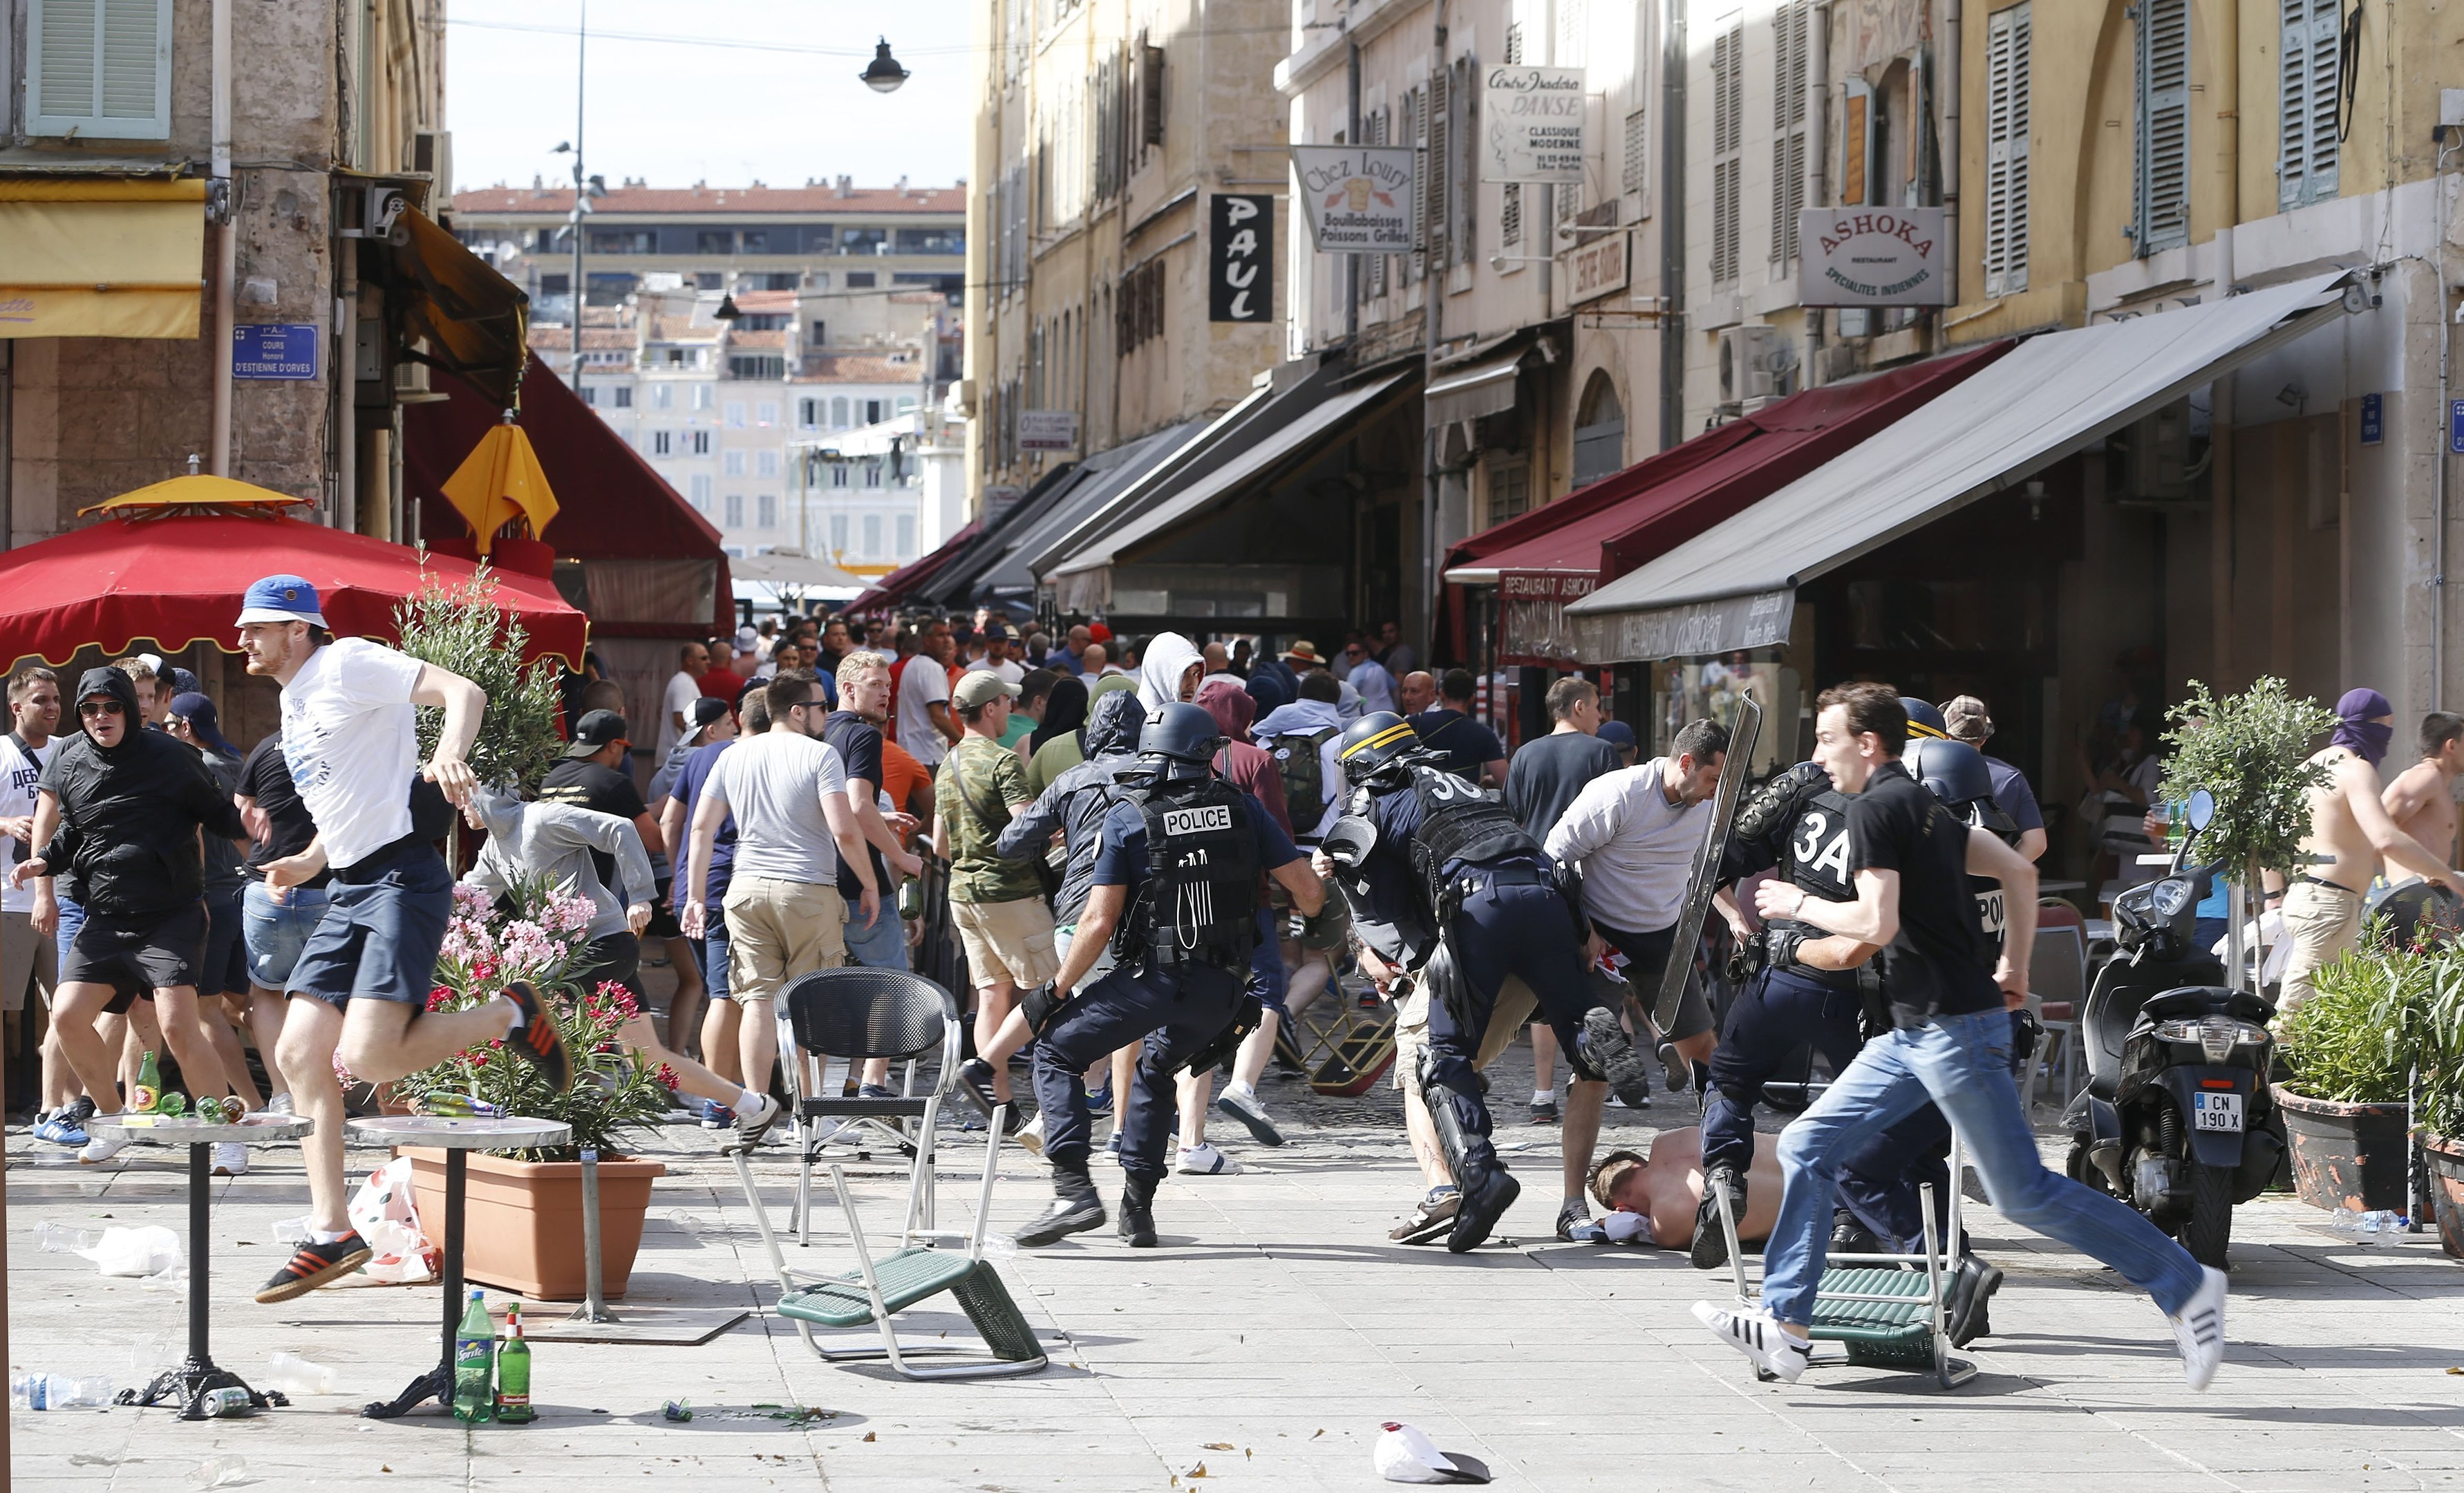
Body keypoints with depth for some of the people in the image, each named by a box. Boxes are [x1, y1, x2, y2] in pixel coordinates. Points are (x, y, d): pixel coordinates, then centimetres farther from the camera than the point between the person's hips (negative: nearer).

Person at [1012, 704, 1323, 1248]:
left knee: (1057, 1052, 12)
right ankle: (1138, 1208, 23)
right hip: (1222, 990, 4)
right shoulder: (1241, 808, 3)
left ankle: (1074, 1191, -5)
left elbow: (1100, 920, -9)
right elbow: (1308, 890, 3)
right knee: (1156, 1071, 29)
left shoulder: (1127, 817, -5)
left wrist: (1055, 993, 1)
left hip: (1150, 979, -4)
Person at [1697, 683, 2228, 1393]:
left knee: (2025, 1194, -6)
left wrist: (1799, 904, -6)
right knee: (1807, 1147, 7)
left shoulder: (1874, 807, -13)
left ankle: (2186, 1285, 0)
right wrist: (2014, 968, 19)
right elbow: (2019, 871, 18)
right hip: (1916, 1033, 10)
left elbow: (1877, 923, -21)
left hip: (1955, 1028, -10)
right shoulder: (1922, 805, 16)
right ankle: (1785, 1325, 7)